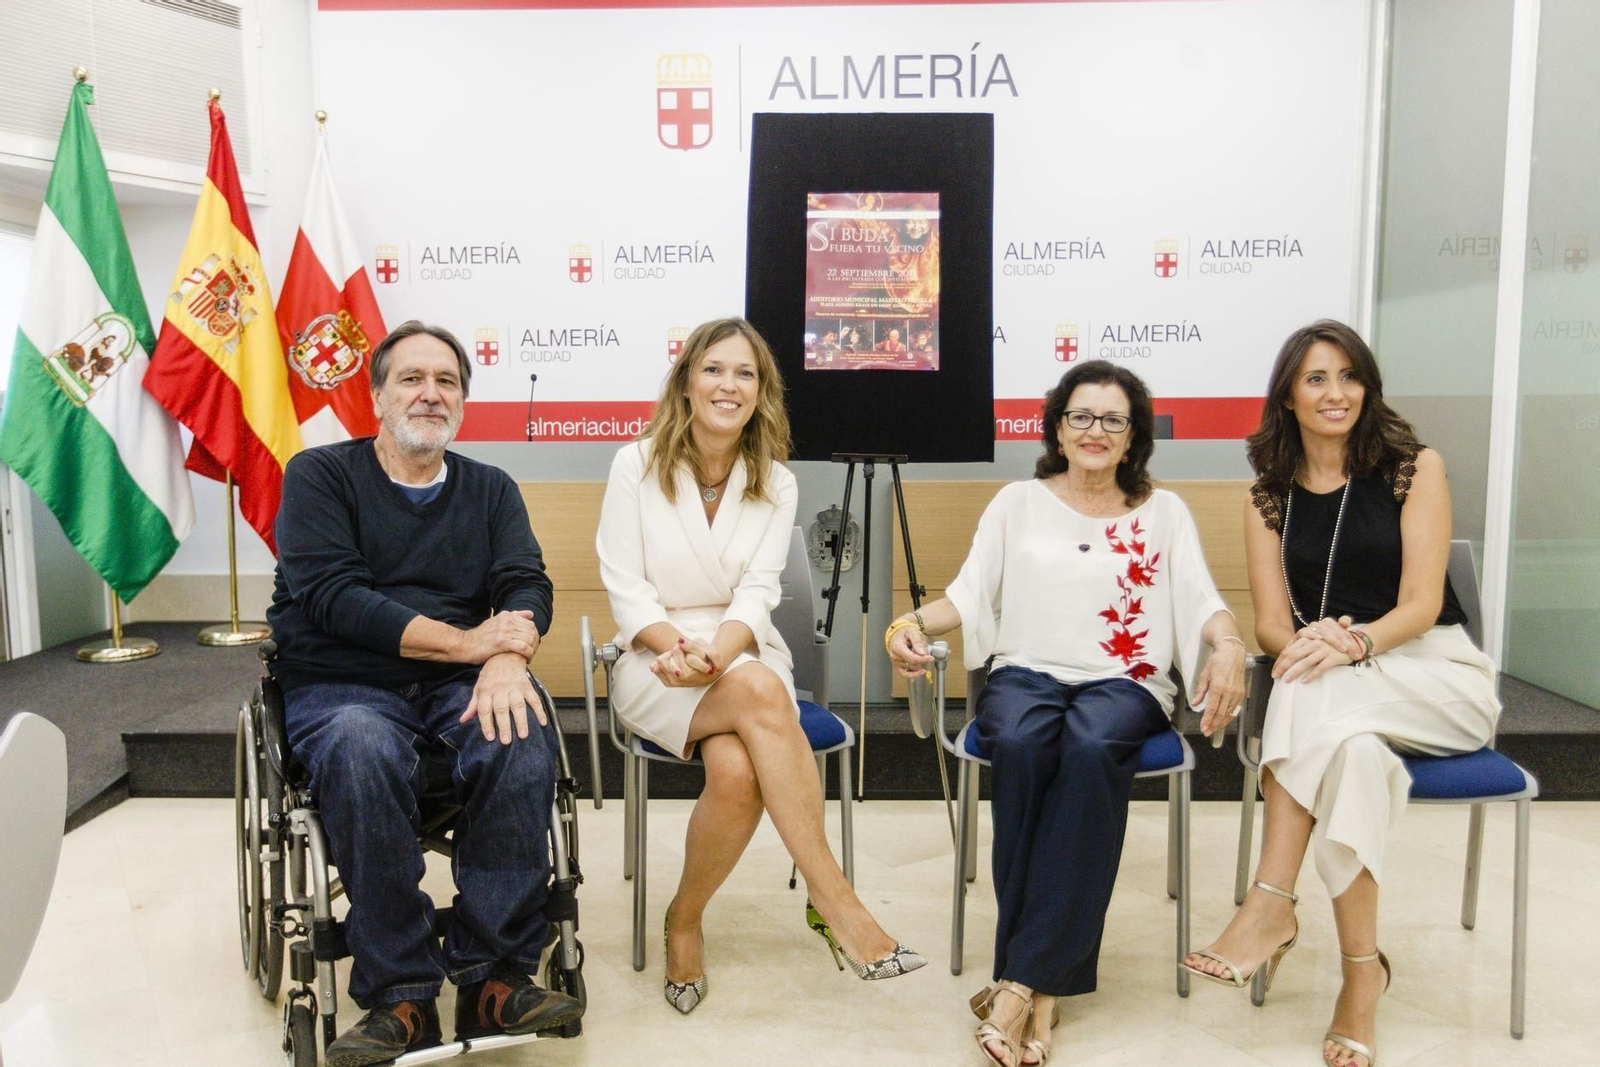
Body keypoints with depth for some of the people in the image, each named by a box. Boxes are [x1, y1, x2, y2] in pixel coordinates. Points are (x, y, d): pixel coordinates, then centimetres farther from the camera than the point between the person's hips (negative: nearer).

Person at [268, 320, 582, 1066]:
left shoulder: (491, 490, 15)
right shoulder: (320, 474, 4)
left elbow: (527, 585, 0)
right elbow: (331, 594, -11)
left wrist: (506, 659, -23)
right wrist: (466, 642, -18)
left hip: (457, 688, 3)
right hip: (342, 685, -2)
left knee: (521, 740, -30)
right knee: (364, 752, -35)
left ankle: (489, 978, -20)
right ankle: (401, 997, -24)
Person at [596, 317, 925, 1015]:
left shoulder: (776, 483, 7)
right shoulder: (636, 465, 1)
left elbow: (756, 595, -4)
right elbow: (624, 588, -4)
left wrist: (716, 654, -25)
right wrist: (678, 644, -24)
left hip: (742, 660, 2)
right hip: (654, 666, -2)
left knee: (737, 770, -34)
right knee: (758, 688, -36)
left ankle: (684, 921, -9)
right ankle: (834, 901, -32)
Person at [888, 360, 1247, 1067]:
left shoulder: (1163, 511, 16)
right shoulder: (1018, 503, 16)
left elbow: (1200, 599, 6)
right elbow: (969, 594, 9)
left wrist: (1229, 643, -16)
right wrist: (912, 623, -10)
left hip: (1125, 682, 0)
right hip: (1026, 670, 1)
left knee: (1092, 746, -37)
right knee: (1020, 744, -36)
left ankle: (1023, 980, -31)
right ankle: (1046, 984, -28)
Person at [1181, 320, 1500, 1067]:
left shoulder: (1415, 468, -1)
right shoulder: (1269, 497, 7)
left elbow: (1422, 605, -10)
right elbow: (1272, 625, 0)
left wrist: (1354, 642, -31)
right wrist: (1311, 642, -24)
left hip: (1438, 676, -2)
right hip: (1339, 695, 2)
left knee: (1317, 693, -35)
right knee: (1352, 748, -35)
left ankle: (1271, 905, -32)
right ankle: (1361, 968, -28)